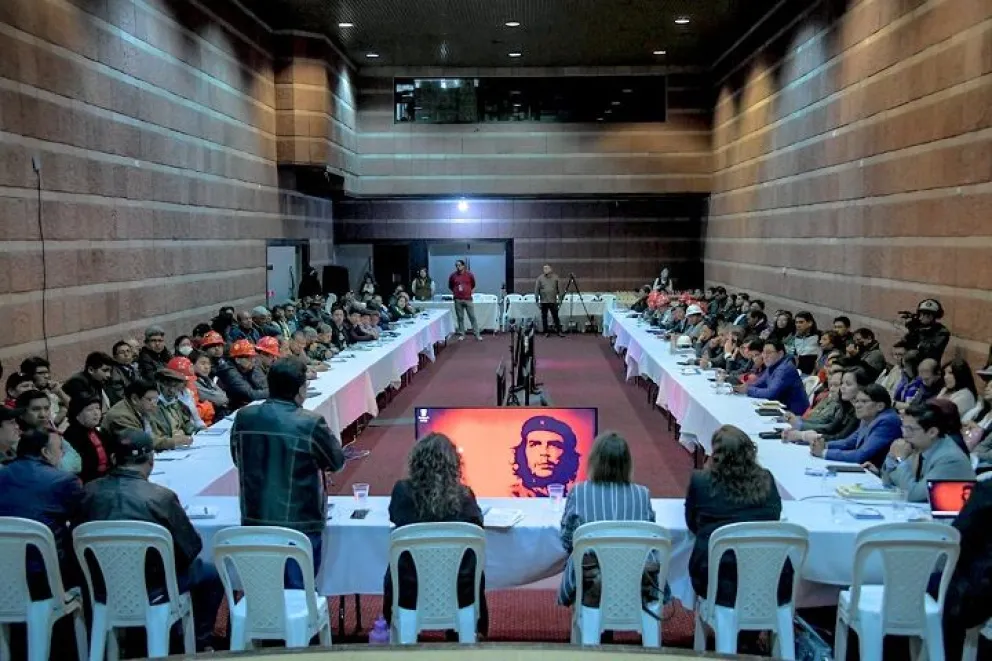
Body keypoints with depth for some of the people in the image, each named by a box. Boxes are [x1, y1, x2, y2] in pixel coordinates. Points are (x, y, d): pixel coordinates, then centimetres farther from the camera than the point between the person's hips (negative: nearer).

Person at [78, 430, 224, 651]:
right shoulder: (161, 496, -21)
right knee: (211, 572, 16)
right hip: (149, 589, -5)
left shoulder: (89, 491, -10)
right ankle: (200, 642, 28)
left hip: (100, 588, 5)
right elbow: (191, 548, -10)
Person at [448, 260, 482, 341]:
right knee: (460, 318, 6)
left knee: (472, 317, 1)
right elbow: (450, 286, 18)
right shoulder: (453, 276, 1)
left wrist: (470, 292, 10)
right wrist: (455, 292, 9)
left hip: (468, 299, -1)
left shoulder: (469, 274, 0)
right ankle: (461, 334, 15)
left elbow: (473, 285, 16)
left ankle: (477, 334, 4)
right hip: (458, 300, 1)